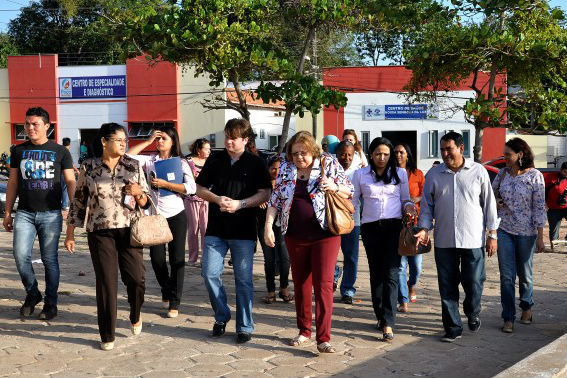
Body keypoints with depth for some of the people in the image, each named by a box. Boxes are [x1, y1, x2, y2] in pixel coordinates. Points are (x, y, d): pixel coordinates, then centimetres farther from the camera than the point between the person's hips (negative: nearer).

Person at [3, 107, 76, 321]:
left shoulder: (60, 151, 3)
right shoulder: (19, 151, 11)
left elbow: (70, 182, 3)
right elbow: (12, 183, 14)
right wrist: (8, 212, 10)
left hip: (51, 214, -2)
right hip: (24, 213, 2)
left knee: (50, 259, 2)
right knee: (21, 256, -7)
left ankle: (50, 303, 15)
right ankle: (32, 294, 17)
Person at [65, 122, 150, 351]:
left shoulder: (133, 165, 3)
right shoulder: (88, 167, 1)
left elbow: (145, 202, 8)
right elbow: (78, 201, 7)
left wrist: (139, 193, -15)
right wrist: (70, 233, 7)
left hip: (128, 230, 1)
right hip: (100, 232, -1)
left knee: (137, 278, -4)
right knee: (106, 283, 1)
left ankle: (135, 316, 28)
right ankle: (107, 336, 15)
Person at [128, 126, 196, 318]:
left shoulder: (180, 163, 1)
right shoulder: (149, 160, 7)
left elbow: (191, 188, -11)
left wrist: (165, 184, -16)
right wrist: (148, 141, -6)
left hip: (176, 215, -2)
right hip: (155, 215, 2)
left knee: (177, 259, 2)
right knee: (156, 258, 4)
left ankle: (174, 302, 12)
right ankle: (166, 290, 33)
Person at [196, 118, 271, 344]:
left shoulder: (255, 163, 0)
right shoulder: (215, 160, 7)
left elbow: (265, 194, -3)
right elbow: (200, 189, 10)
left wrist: (239, 203, -17)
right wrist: (217, 199, -9)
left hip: (244, 232, -2)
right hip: (216, 230, 3)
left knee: (244, 279, 2)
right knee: (209, 274, 0)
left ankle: (245, 327, 13)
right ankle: (222, 316, 22)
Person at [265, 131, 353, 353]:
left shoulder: (329, 163, -3)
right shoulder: (286, 167, 4)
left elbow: (350, 192, 1)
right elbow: (275, 198, 5)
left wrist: (335, 187, -20)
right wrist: (268, 226, -3)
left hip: (324, 234, -3)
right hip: (295, 236, 4)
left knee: (323, 284, -7)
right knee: (300, 283, 13)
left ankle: (323, 338, -3)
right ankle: (304, 331, 27)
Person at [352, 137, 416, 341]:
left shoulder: (400, 173, 10)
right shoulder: (360, 174, 9)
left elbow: (405, 199, 15)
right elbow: (352, 199, 8)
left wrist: (409, 207, -7)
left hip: (393, 226, -1)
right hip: (370, 227, 1)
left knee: (390, 273, -11)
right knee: (376, 272, 8)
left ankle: (388, 324, -14)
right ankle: (380, 315, 21)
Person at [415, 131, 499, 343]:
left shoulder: (478, 171, 2)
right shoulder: (433, 174, 5)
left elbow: (489, 204, 5)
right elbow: (427, 205, 9)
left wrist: (492, 234, 4)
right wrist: (424, 229, -5)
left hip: (473, 239, -1)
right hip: (444, 241, 2)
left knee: (474, 284, 3)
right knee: (447, 287, 4)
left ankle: (473, 314, 34)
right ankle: (453, 328, 16)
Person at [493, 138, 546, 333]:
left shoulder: (535, 176, -7)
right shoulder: (502, 173, 4)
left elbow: (539, 207, -8)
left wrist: (540, 237, -10)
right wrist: (495, 203, -6)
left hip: (526, 232, -2)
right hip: (504, 229, 3)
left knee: (525, 274, 12)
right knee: (507, 276, -1)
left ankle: (527, 306, 37)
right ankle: (508, 318, 5)